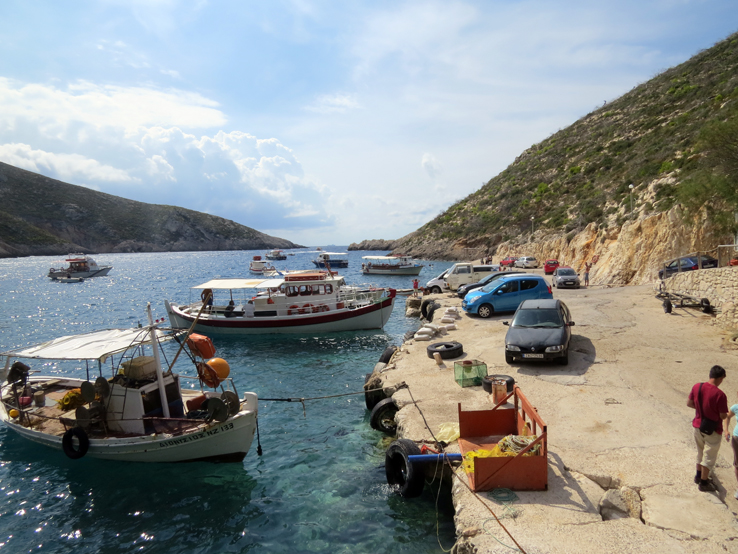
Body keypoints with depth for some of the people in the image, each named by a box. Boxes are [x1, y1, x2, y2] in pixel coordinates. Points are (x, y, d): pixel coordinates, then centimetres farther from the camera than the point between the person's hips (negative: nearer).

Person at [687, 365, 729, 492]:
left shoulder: (697, 387, -8)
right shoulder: (720, 395, -25)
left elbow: (689, 403, 3)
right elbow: (723, 416, -17)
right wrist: (727, 413, 4)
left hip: (697, 427, 6)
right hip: (712, 431, -6)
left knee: (701, 452, 25)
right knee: (709, 457, 11)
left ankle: (699, 476, 40)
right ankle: (704, 483, 22)